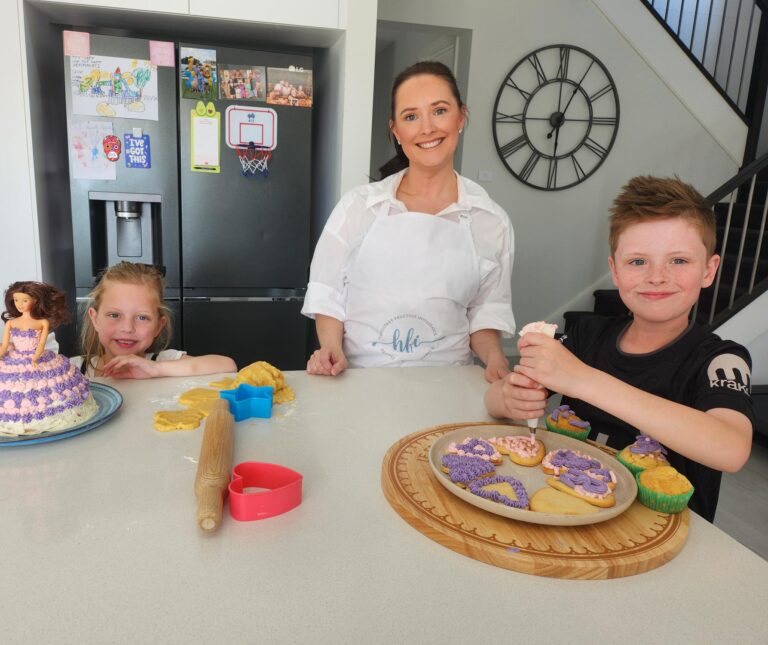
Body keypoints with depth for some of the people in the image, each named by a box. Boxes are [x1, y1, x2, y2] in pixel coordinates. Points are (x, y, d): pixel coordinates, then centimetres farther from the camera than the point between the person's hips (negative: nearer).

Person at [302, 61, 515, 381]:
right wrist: (332, 349, -10)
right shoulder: (358, 205, 1)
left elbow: (485, 313, 9)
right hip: (357, 379, 0)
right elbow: (328, 294, 6)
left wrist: (494, 357, -9)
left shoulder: (491, 221, 2)